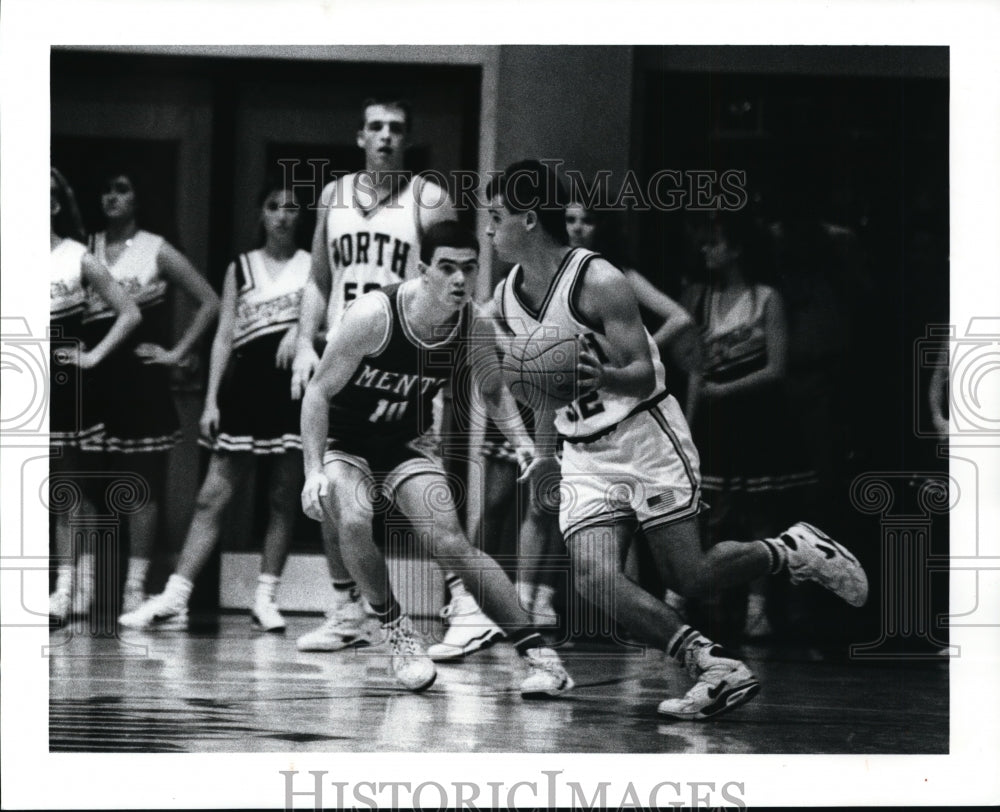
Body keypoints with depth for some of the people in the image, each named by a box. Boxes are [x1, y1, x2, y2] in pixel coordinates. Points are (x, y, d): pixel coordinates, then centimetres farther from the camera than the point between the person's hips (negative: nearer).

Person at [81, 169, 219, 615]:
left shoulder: (157, 251, 2)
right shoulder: (86, 250, 10)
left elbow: (210, 302, 0)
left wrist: (177, 352, -5)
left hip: (141, 374, -3)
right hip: (94, 373, 3)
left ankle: (136, 585, 2)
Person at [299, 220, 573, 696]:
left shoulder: (476, 329, -15)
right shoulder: (375, 315, -29)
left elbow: (493, 392, 8)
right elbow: (319, 392, -19)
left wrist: (524, 446, -7)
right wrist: (314, 472, -25)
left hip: (405, 443, 3)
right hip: (344, 441, -2)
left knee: (449, 544, -13)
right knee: (354, 522, -30)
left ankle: (536, 652, -9)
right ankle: (394, 629, -7)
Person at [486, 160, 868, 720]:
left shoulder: (598, 281, -18)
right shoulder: (506, 301, 4)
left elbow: (644, 377, -19)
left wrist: (602, 378, -39)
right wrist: (545, 454, 21)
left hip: (646, 435, -6)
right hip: (584, 456, 6)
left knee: (690, 578, -6)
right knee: (595, 577, -17)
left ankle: (793, 551, 21)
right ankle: (718, 670, -13)